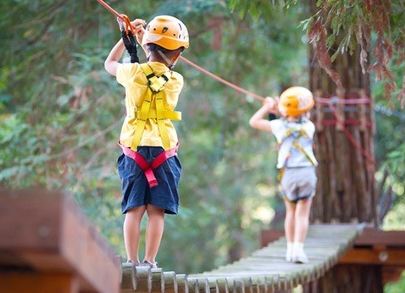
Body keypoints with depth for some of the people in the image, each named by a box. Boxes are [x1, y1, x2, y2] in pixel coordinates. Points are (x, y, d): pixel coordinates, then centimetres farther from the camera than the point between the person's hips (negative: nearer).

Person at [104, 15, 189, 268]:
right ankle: (150, 262, -2)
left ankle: (133, 262, 1)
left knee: (134, 209, 3)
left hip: (134, 149, 1)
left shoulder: (133, 72, -4)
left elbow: (110, 63, 18)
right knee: (157, 210, 1)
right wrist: (143, 40, 20)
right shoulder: (176, 81, -3)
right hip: (164, 151, -1)